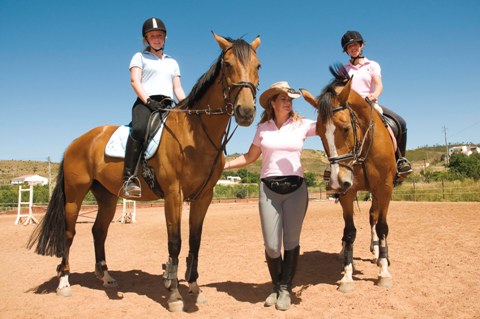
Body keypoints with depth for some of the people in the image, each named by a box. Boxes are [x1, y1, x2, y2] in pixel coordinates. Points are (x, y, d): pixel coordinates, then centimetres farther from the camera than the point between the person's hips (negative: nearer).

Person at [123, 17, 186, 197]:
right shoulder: (140, 57, 15)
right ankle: (129, 178, -40)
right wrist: (149, 102, -16)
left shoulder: (172, 62, 28)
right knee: (139, 129, -37)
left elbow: (178, 89, 22)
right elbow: (135, 81, 0)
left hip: (168, 105, 5)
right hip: (145, 102, -5)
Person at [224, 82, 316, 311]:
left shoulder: (302, 125, 3)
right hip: (269, 189, 1)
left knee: (291, 241, 6)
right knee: (271, 246, 1)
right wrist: (222, 165, 6)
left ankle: (285, 289, 24)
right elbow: (250, 157, 12)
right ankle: (276, 286, 27)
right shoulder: (263, 128, 7)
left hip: (295, 188, 0)